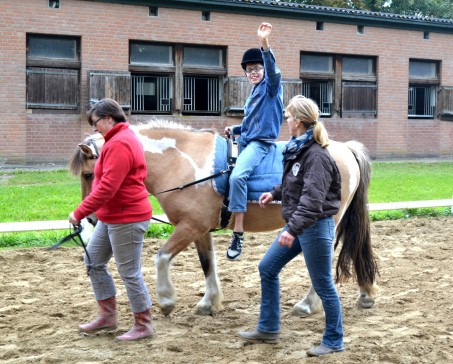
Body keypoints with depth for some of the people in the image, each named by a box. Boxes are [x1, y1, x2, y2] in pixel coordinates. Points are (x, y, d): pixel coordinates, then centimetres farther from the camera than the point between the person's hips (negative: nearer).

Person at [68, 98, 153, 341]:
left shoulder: (119, 144, -20)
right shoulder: (120, 139, 14)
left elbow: (107, 187, -27)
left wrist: (80, 213, -22)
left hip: (126, 219, -11)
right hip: (111, 217, 11)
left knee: (129, 272, -1)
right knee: (93, 261, 15)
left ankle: (143, 325, 12)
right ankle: (107, 316, 25)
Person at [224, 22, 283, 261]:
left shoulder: (271, 87, -4)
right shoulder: (254, 93, 20)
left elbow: (273, 72, -29)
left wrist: (265, 44, -40)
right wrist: (235, 129, 12)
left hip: (261, 142, -10)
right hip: (245, 141, 10)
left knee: (237, 176, -32)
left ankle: (238, 234, -33)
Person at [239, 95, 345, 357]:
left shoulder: (317, 156, -21)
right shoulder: (297, 149, 7)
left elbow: (312, 198, -30)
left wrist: (293, 229, -37)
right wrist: (275, 193, 22)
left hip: (315, 227, -10)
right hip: (298, 225, 10)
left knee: (323, 285, 1)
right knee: (267, 268, 15)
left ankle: (334, 342, 17)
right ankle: (268, 329, 26)